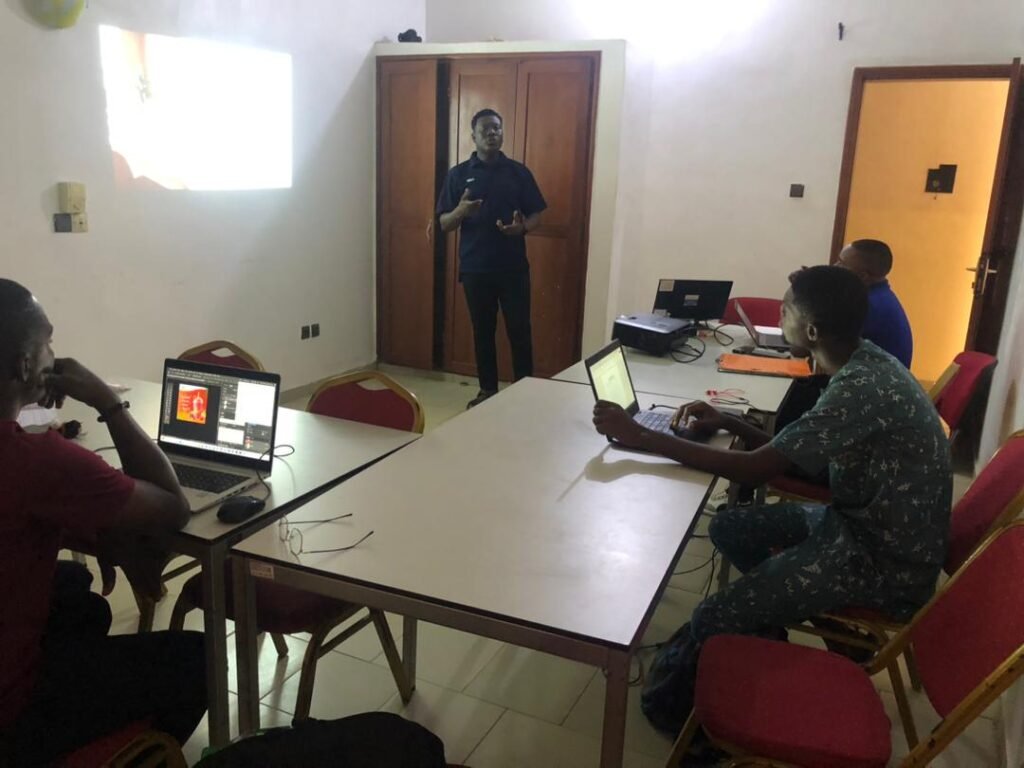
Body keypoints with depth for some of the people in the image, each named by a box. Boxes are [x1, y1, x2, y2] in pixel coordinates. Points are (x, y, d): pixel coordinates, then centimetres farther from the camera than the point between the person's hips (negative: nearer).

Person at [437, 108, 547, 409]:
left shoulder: (519, 172, 3)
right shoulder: (458, 174, 2)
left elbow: (536, 216, 5)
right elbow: (443, 223, 2)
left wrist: (522, 228, -18)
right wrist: (460, 211, -20)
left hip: (513, 267, 0)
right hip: (475, 268, 1)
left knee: (519, 330, 3)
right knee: (482, 330, 10)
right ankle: (487, 389, 24)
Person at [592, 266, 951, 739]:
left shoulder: (861, 388, -29)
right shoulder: (863, 365, 2)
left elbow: (756, 470, -30)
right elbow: (787, 452, 11)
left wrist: (640, 437, -28)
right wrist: (728, 424, -1)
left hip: (886, 559, -9)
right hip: (867, 523, 10)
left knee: (714, 620, -14)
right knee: (728, 528, 13)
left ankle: (672, 704, 14)